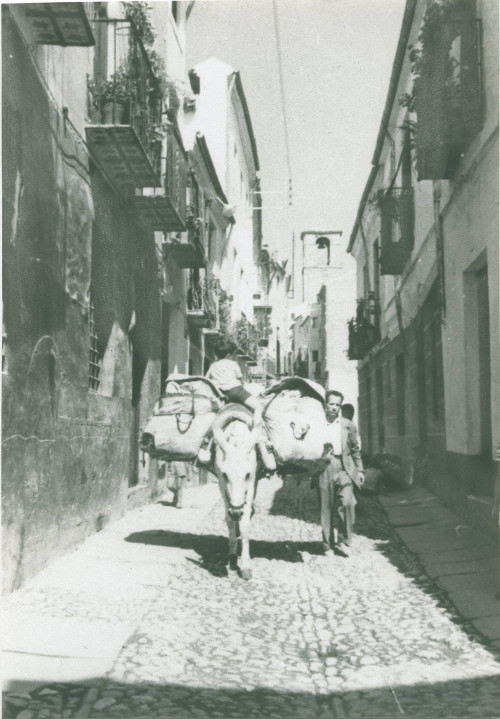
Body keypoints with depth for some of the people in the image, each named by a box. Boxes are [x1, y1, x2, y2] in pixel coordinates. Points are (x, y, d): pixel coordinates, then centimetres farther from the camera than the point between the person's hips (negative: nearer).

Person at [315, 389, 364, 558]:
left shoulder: (348, 425, 10)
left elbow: (355, 449, 16)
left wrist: (360, 470, 13)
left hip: (344, 469, 1)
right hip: (324, 469, -1)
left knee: (348, 503, -15)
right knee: (326, 509, 3)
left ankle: (343, 541, -1)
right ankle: (328, 546, 14)